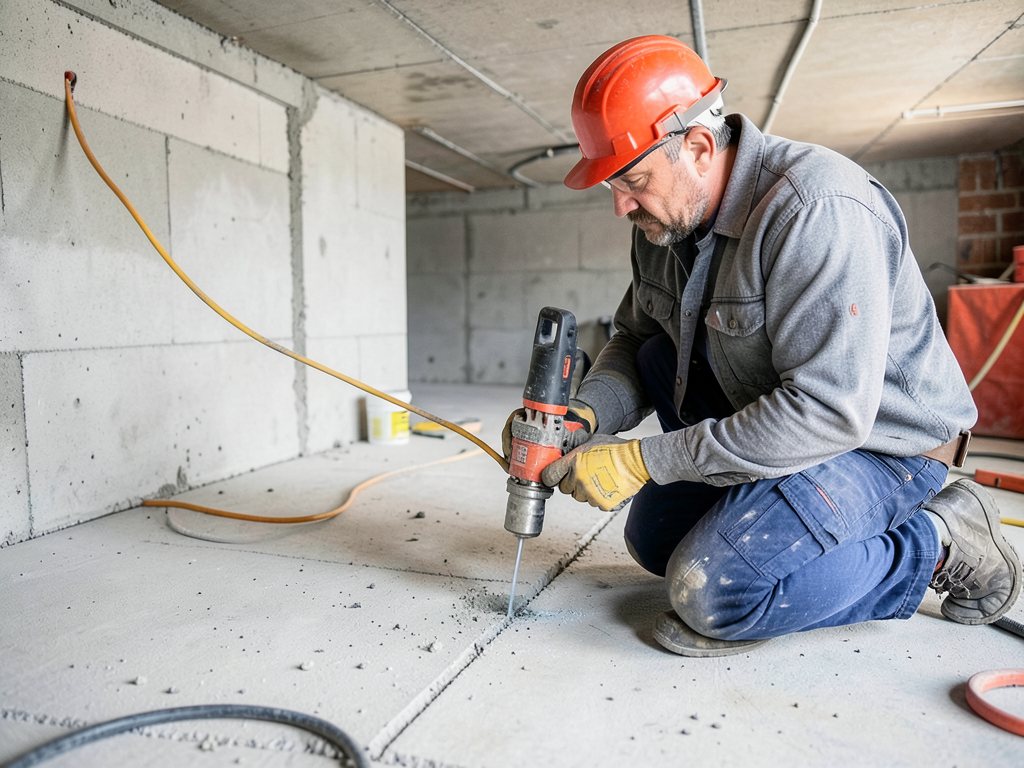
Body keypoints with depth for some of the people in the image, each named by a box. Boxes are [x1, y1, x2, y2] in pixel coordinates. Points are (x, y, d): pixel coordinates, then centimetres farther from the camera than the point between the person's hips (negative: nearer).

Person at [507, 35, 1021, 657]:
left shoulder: (818, 210, -30)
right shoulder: (666, 220, -3)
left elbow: (829, 413, -34)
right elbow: (634, 342, 5)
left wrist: (642, 460, -31)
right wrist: (583, 416, -17)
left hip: (883, 440, -8)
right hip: (774, 413, 8)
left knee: (713, 591, -24)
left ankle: (934, 546, -5)